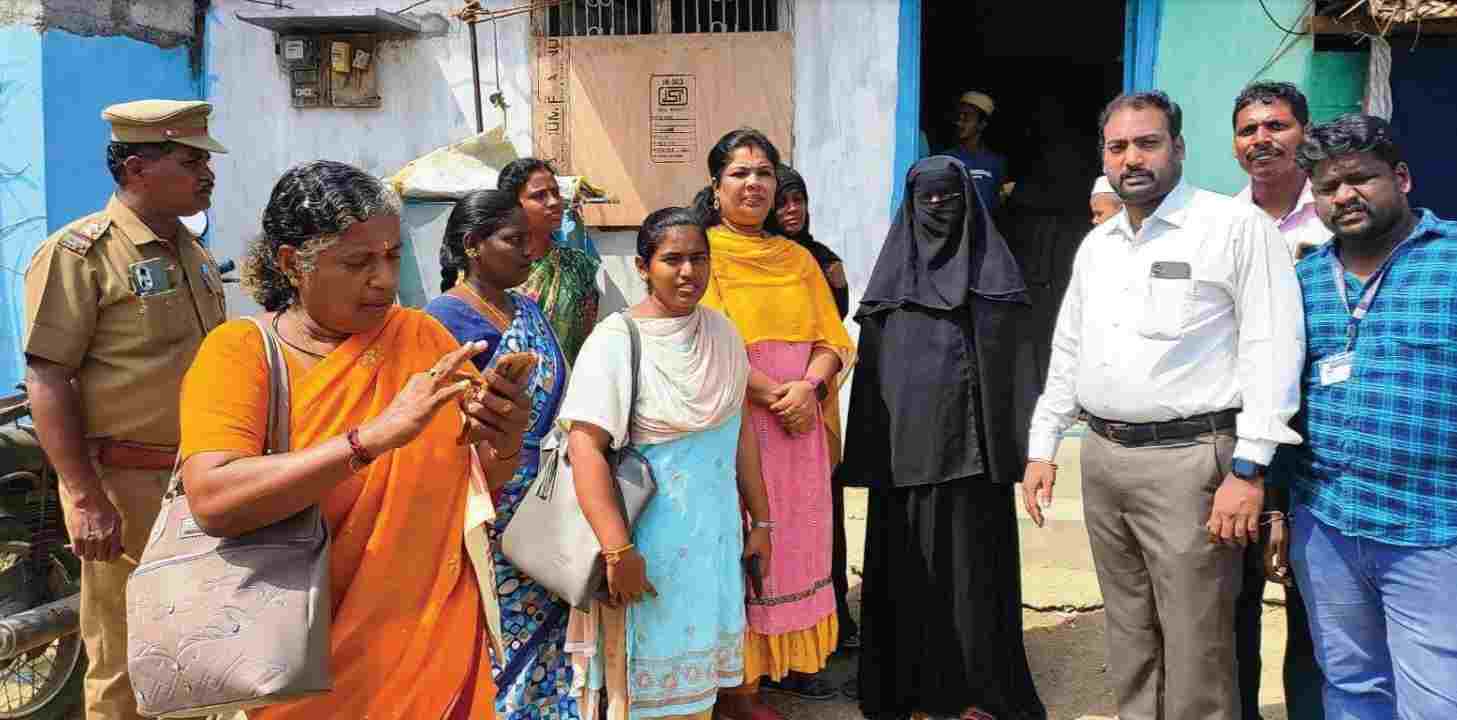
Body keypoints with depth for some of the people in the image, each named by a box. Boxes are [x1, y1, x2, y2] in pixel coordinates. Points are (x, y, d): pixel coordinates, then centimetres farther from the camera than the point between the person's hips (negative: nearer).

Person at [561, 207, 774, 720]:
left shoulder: (721, 330, 4)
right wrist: (618, 551, -26)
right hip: (651, 542, -5)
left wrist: (760, 521, 11)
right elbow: (585, 446, -21)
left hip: (717, 536, 5)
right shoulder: (616, 341, -15)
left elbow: (740, 428, 10)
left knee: (699, 672, 18)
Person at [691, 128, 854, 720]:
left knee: (794, 539, 10)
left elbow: (831, 340, 9)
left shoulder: (798, 259, 13)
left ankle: (789, 654, 25)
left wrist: (807, 387, -11)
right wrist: (772, 394, -16)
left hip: (798, 422, 5)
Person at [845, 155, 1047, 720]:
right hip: (906, 443, 2)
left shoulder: (990, 266, 6)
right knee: (906, 564, 5)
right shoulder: (893, 269, 10)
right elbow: (870, 365, 8)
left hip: (971, 442, -1)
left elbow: (1016, 359, 3)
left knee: (972, 562, 1)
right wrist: (869, 450, 2)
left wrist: (1020, 440, -5)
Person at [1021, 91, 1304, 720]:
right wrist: (1042, 449, 14)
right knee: (1129, 640, 16)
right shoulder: (1095, 245, 14)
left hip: (1189, 459, -6)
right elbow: (1067, 354, 19)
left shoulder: (1238, 226, -6)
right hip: (1102, 458, 6)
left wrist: (1248, 470, -17)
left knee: (1196, 652, -1)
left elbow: (1272, 349, -11)